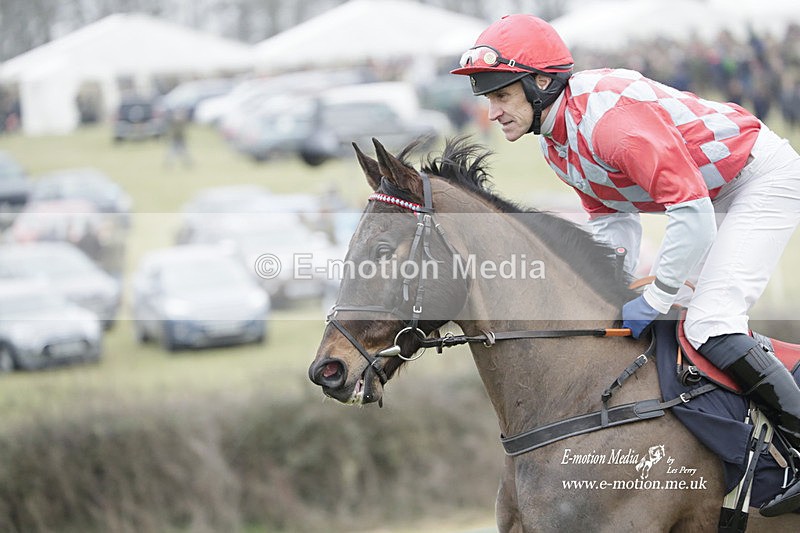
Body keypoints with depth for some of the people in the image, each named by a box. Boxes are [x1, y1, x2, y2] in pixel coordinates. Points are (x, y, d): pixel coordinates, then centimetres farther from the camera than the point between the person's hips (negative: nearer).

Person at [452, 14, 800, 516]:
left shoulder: (607, 114, -31)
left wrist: (655, 299, -23)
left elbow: (691, 212, -33)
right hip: (711, 193, 10)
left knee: (710, 326, -20)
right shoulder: (556, 140, 1)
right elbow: (612, 218, 9)